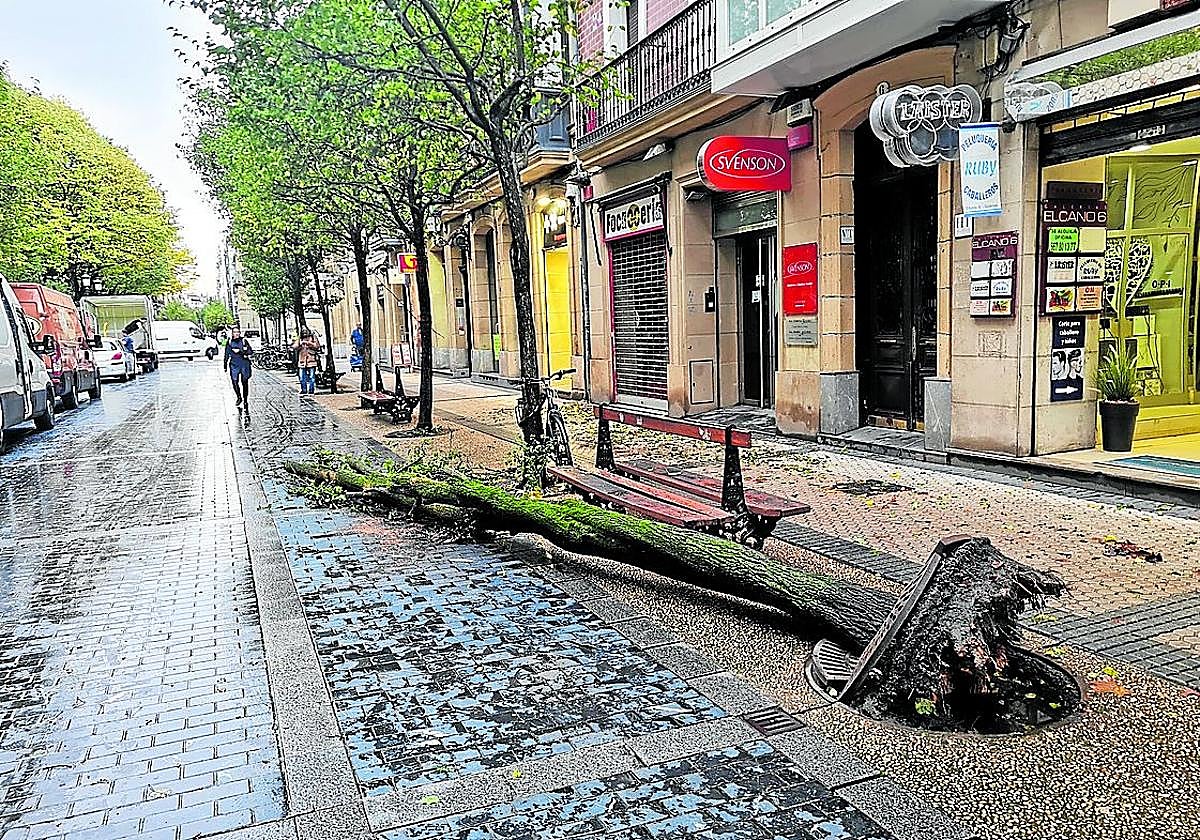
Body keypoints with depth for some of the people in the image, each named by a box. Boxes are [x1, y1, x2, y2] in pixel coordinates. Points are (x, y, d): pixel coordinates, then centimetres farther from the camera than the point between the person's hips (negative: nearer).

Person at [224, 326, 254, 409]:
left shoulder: (244, 341, 3)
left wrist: (240, 352, -14)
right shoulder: (230, 342, 6)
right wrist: (225, 365, 14)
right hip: (234, 364, 1)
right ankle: (239, 398, 11)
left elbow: (251, 352, -1)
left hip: (244, 364, -1)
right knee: (235, 381, -10)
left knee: (245, 382, 3)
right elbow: (226, 354, 13)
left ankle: (245, 400, 14)